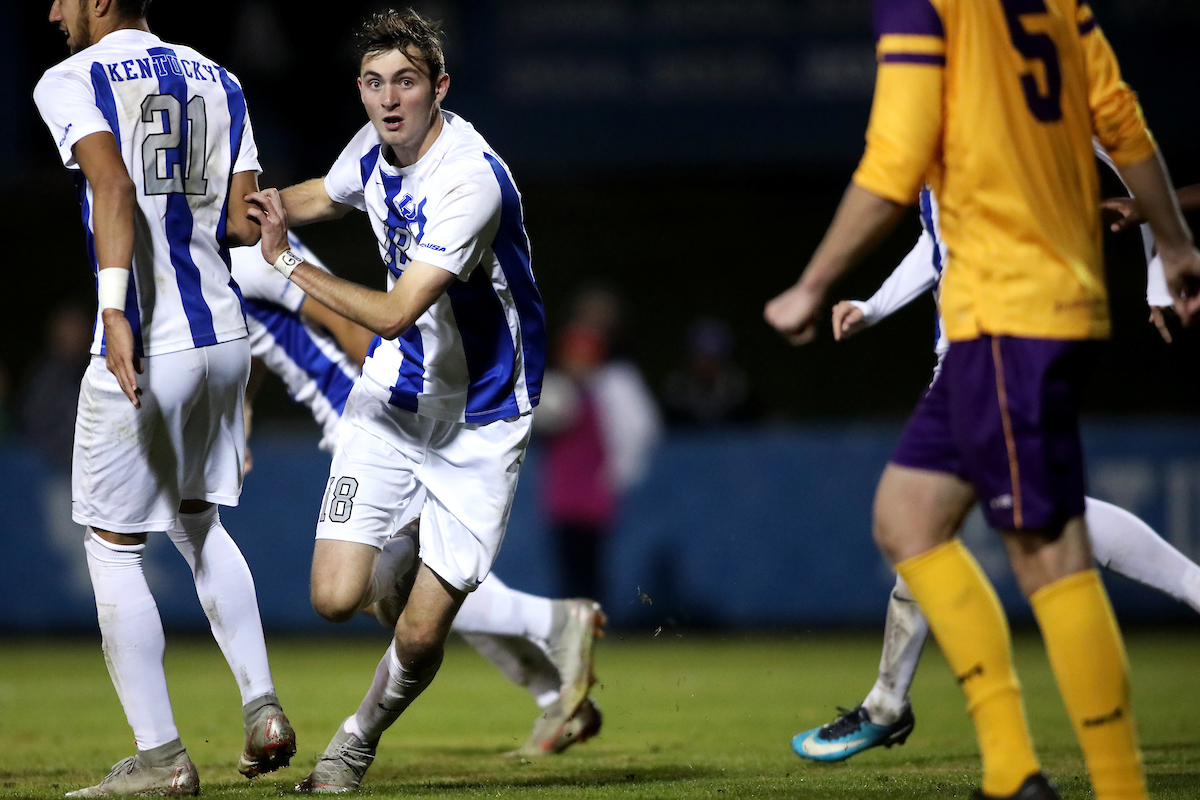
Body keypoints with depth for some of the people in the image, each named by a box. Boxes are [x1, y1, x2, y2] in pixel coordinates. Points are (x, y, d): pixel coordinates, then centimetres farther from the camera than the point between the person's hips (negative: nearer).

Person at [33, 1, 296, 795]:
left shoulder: (72, 81, -5)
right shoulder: (218, 81, 13)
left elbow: (113, 187, -23)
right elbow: (243, 223, 8)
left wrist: (114, 309, -32)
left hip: (144, 343, -6)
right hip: (224, 334, 7)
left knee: (114, 547, 5)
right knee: (197, 522, 25)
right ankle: (263, 706, 14)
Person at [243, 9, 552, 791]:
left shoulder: (472, 179, -28)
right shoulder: (377, 145, -3)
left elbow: (395, 314, -31)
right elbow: (323, 195, 23)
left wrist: (288, 262, -23)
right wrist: (265, 204, 2)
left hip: (478, 419, -5)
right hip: (394, 394, 5)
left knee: (420, 638, -5)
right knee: (336, 599, -9)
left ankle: (360, 738, 26)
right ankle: (405, 565, 27)